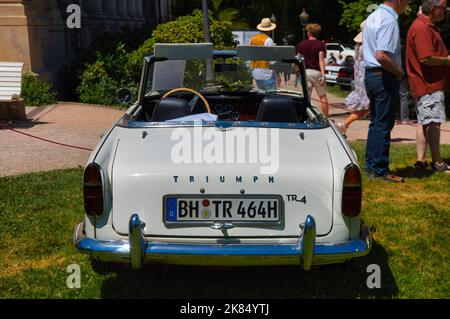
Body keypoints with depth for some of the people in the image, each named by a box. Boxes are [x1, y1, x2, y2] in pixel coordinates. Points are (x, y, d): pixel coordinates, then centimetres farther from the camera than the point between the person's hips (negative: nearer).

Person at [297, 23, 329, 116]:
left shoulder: (301, 45, 6)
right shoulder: (321, 44, -3)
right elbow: (321, 60, -11)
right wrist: (323, 74, -15)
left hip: (305, 71, 2)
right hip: (316, 72, -2)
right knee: (323, 96, 7)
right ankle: (326, 118, 10)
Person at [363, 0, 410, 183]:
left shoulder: (372, 17, 14)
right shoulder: (389, 20, -17)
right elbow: (381, 55, -27)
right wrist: (398, 72, -13)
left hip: (370, 74, 9)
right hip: (385, 77, -9)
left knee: (375, 122, 15)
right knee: (383, 125, -3)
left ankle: (370, 166, 21)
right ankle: (379, 170, 3)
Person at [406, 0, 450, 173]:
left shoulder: (427, 26, 18)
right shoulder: (422, 28, -17)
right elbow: (426, 59, -25)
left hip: (429, 83, 11)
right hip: (429, 84, -11)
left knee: (425, 123, 12)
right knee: (434, 122, -6)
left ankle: (421, 160, 17)